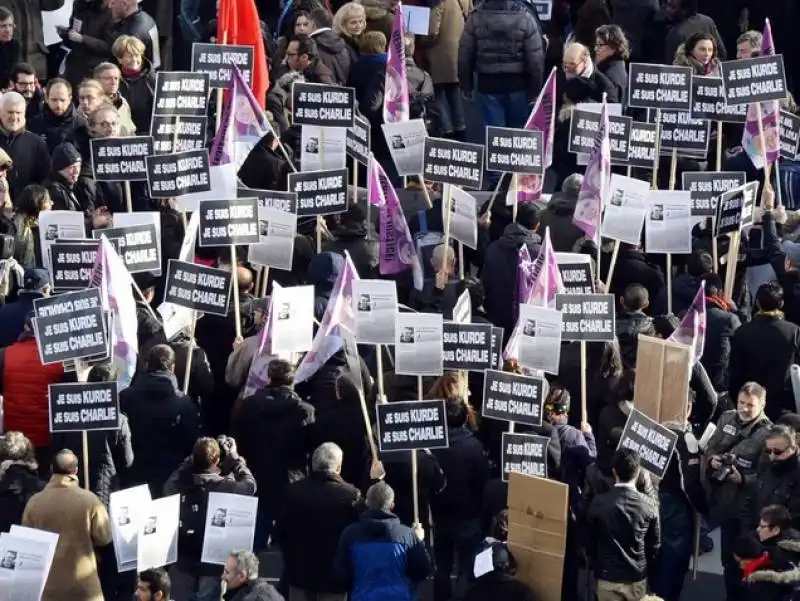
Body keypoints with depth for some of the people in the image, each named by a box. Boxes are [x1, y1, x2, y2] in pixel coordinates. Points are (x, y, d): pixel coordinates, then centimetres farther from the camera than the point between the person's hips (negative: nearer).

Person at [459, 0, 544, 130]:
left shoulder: (476, 16, -6)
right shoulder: (525, 16, -10)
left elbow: (464, 55, 2)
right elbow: (536, 58, -8)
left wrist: (466, 85, 13)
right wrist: (535, 89, 2)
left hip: (488, 85, 0)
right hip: (517, 85, 0)